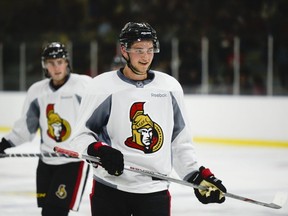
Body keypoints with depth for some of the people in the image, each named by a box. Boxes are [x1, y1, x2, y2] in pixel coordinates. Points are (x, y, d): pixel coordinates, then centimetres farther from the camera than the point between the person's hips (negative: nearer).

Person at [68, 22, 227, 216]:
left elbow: (181, 141, 14)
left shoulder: (170, 87, 7)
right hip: (110, 190, -2)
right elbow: (82, 135, -1)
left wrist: (198, 175, 5)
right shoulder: (103, 86, -4)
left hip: (155, 191, 2)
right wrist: (99, 150, -21)